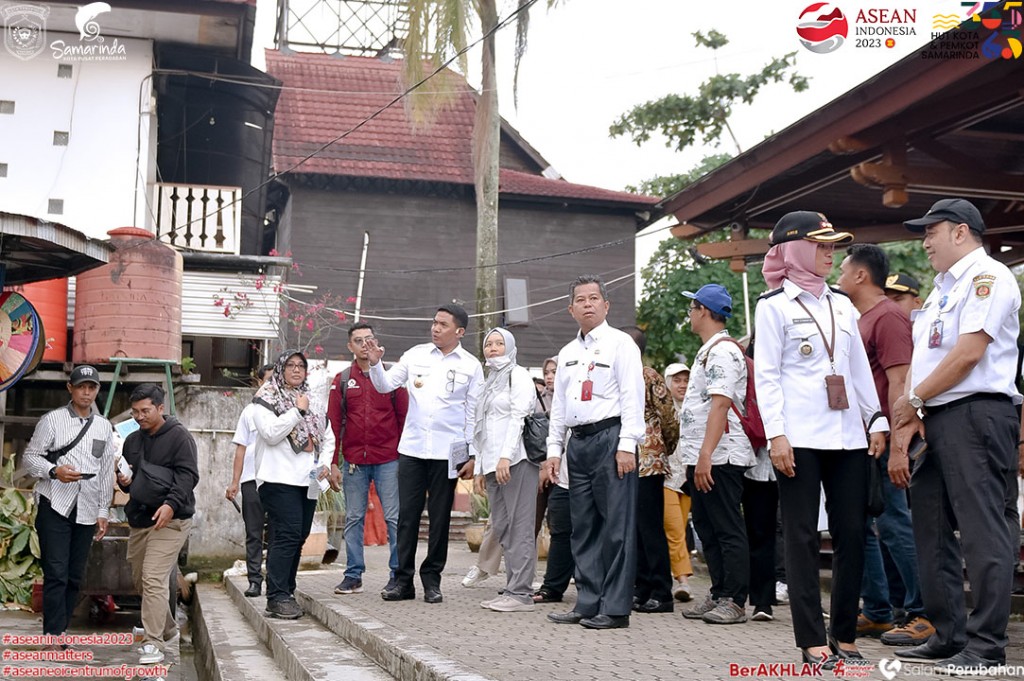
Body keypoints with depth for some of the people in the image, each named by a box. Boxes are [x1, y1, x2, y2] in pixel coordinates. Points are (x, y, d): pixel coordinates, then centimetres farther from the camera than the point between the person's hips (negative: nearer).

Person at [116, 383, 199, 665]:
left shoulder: (179, 436, -6)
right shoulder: (132, 440, 16)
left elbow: (188, 475, -14)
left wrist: (171, 504, -27)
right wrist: (123, 481, 2)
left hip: (169, 519, -8)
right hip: (138, 518, 8)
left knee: (154, 579, -15)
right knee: (139, 578, 15)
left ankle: (153, 643, -11)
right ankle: (167, 627, 33)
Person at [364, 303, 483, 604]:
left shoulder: (470, 366, 2)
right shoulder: (416, 354, 5)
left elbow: (474, 413, 3)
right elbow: (386, 385, 7)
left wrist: (472, 455, 0)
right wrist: (375, 364, -13)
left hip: (447, 452, -1)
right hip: (412, 448, 2)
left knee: (440, 517, 6)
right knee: (407, 515, 3)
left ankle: (432, 579, 17)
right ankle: (403, 580, 11)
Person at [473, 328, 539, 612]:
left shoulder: (518, 375, 0)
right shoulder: (490, 381, 24)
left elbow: (518, 417, -11)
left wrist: (506, 456, -20)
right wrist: (481, 464, 17)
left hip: (516, 460, -8)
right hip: (493, 462, 9)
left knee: (519, 526, -9)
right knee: (501, 527, 7)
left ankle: (521, 593, -9)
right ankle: (513, 589, 11)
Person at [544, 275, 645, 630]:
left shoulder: (620, 343, 0)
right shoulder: (567, 353, 20)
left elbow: (632, 396, -7)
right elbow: (558, 405, 22)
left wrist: (626, 445, -15)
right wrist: (554, 450, 15)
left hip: (610, 437, -7)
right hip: (578, 441, 7)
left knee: (616, 525, -6)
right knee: (584, 527, 8)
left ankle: (615, 608, -4)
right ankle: (588, 603, 14)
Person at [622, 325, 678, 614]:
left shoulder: (650, 377, -6)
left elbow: (669, 418, -8)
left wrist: (665, 450, 0)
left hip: (647, 464, -8)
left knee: (651, 529, -6)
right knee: (635, 530, 10)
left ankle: (661, 594, -2)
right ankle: (643, 589, 16)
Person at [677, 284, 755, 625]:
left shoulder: (723, 350, -12)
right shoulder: (707, 350, 21)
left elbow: (720, 404, -22)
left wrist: (705, 455, -26)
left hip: (719, 457, -11)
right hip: (701, 457, 11)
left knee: (728, 531, -5)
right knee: (707, 529, 13)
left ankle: (734, 601, -1)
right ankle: (718, 595, 20)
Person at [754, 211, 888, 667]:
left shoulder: (841, 304, 16)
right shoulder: (775, 305, 1)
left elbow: (860, 368, 18)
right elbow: (766, 375, -5)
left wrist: (876, 420, 11)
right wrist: (776, 434, -13)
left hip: (848, 436, 5)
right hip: (800, 438, -5)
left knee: (851, 534, 4)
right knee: (802, 537, -1)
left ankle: (844, 634, 14)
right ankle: (812, 639, 3)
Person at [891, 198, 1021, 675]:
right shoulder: (941, 290, 23)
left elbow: (969, 352, -16)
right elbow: (920, 359, 18)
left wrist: (914, 400, -8)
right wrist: (909, 417, 5)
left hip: (976, 414, -10)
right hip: (939, 419, 10)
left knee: (983, 531, -8)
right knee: (932, 529, 12)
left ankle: (985, 648, -4)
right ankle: (947, 638, 20)